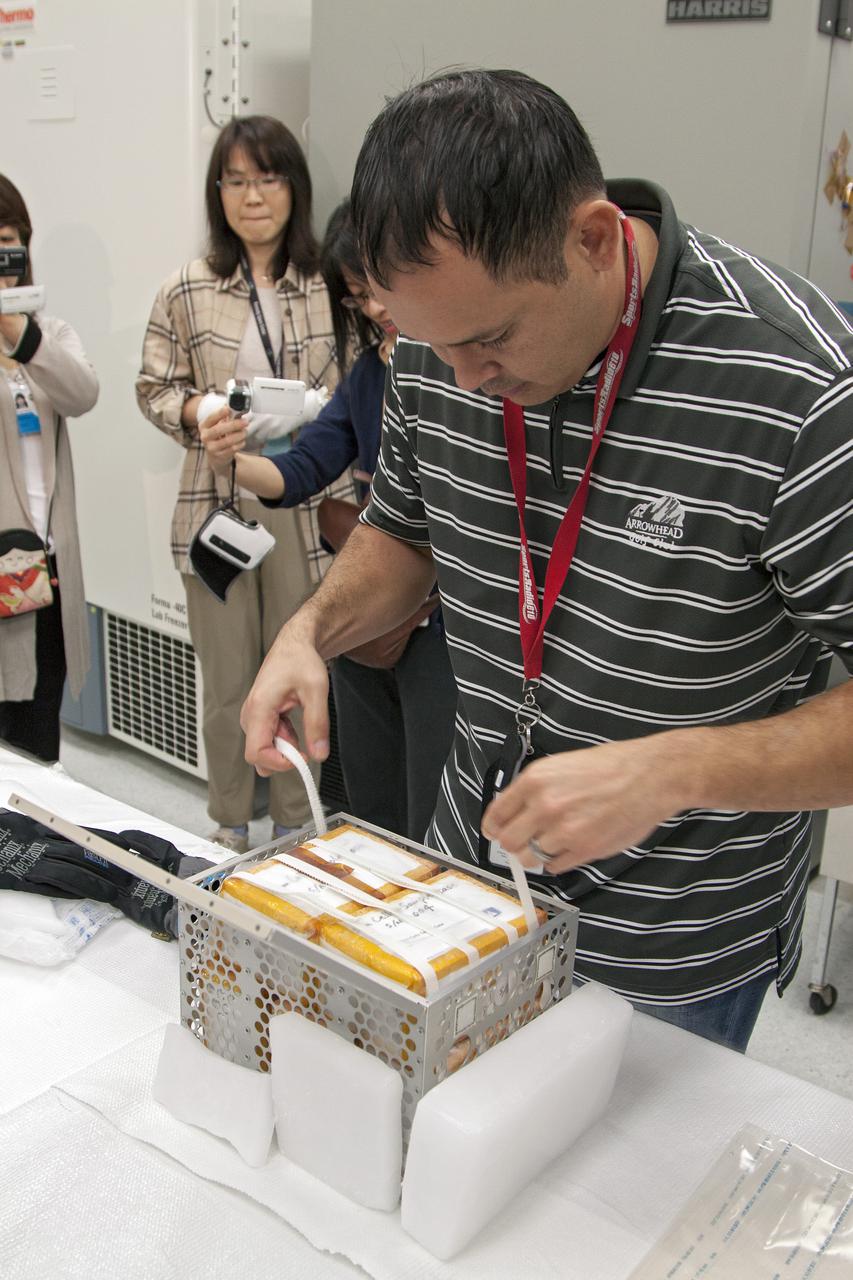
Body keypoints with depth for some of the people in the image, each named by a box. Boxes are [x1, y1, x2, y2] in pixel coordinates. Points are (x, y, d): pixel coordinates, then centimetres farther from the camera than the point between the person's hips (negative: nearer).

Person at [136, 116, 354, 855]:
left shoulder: (330, 286, -1)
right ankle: (228, 828, 28)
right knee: (228, 681, 9)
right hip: (218, 502, 0)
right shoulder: (187, 293, -1)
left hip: (306, 503, 0)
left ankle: (294, 822, 30)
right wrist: (199, 413, -13)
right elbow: (154, 388, 6)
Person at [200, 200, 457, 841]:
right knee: (371, 816, 22)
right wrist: (234, 462, -16)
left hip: (441, 622, -7)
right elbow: (304, 470, 1)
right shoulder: (368, 369, 9)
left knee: (434, 836, 2)